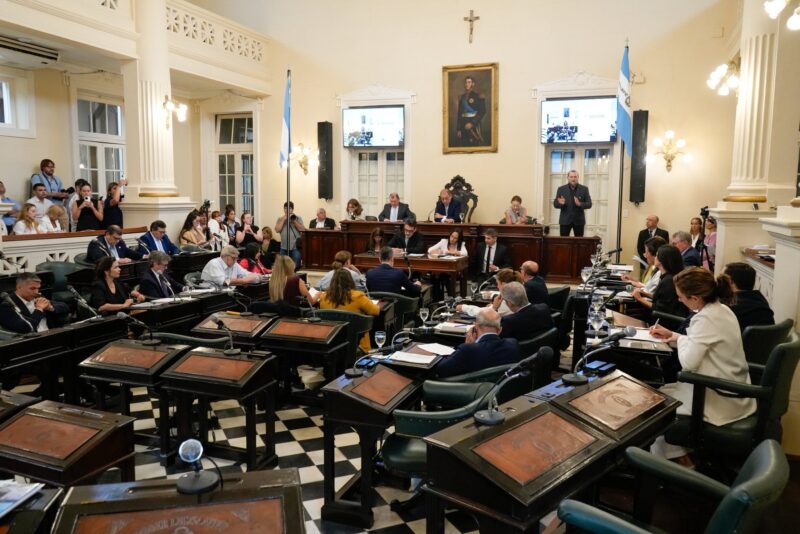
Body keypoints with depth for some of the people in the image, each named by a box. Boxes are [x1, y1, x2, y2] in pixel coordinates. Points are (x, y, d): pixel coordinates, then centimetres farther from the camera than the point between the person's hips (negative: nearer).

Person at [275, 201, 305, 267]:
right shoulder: (280, 219, 11)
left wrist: (294, 221, -11)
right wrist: (283, 219, -6)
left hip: (295, 247, -2)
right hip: (284, 247, 2)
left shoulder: (298, 218, 6)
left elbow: (302, 229, -6)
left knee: (295, 266, -10)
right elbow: (277, 230, -4)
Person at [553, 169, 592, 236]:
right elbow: (555, 204, 2)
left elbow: (589, 204, -1)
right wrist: (560, 203, -21)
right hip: (565, 220, 0)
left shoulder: (584, 189, 2)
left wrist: (580, 204, -21)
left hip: (579, 220, 0)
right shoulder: (561, 189, 3)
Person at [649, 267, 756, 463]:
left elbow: (688, 362, -27)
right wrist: (672, 334, 11)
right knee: (670, 388, 22)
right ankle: (680, 456, 30)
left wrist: (680, 338, -10)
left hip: (721, 400, -9)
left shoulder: (706, 319, -26)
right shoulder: (721, 309, 3)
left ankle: (670, 459, 26)